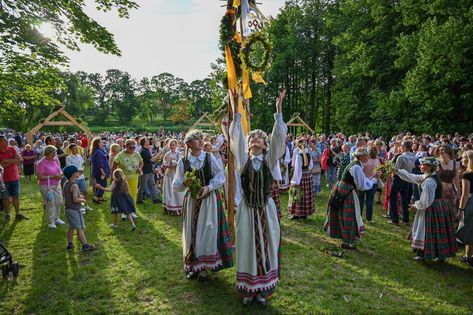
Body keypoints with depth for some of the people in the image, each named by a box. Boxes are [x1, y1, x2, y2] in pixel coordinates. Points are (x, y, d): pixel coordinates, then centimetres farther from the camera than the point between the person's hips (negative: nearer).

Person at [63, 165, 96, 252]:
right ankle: (85, 246, 4)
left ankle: (69, 244, 25)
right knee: (80, 228, -2)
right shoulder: (74, 186, -21)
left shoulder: (66, 184, 7)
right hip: (74, 210, -9)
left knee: (71, 227, 19)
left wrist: (79, 196, 13)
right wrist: (82, 200, -8)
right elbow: (75, 200, -26)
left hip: (68, 209, 9)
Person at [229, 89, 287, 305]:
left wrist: (278, 111, -14)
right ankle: (248, 289, 22)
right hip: (247, 209, 0)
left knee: (266, 247, 9)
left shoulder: (269, 159, 0)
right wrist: (236, 111, -14)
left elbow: (279, 137, -9)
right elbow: (235, 138, -9)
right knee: (246, 248, 7)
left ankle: (263, 289, 24)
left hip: (266, 208, 1)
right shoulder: (243, 160, 0)